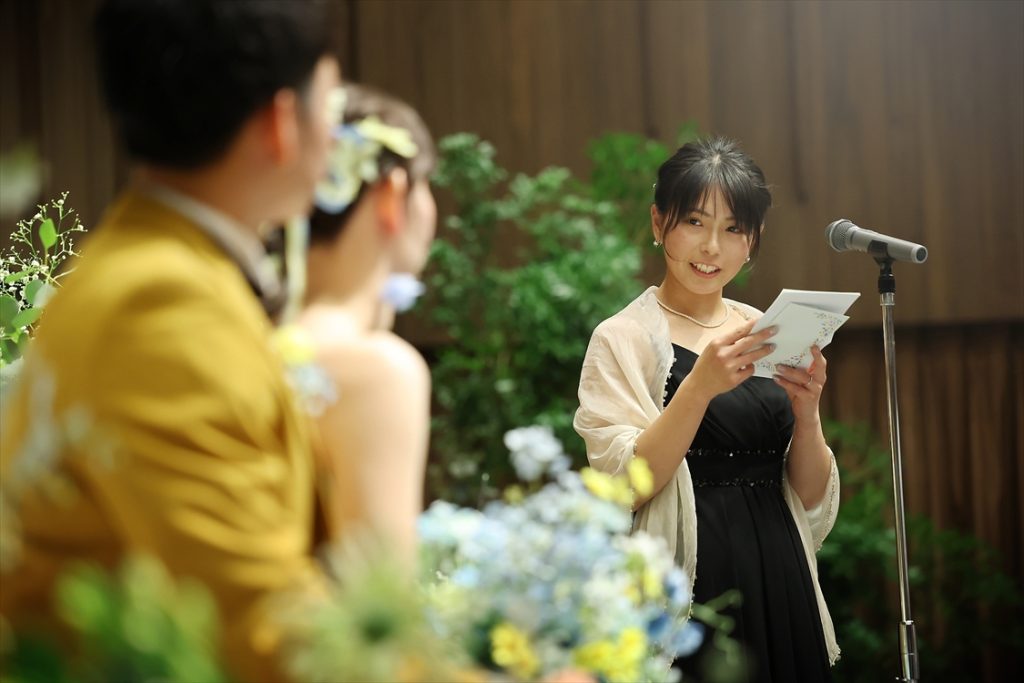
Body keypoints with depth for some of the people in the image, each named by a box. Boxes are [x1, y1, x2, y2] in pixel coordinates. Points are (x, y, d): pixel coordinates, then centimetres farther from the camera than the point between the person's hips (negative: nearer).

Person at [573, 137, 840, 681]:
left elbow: (812, 498, 7)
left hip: (780, 580, 5)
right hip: (688, 586, -5)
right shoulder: (623, 338, -4)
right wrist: (699, 386, -25)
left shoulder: (768, 334, 10)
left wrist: (806, 411, -11)